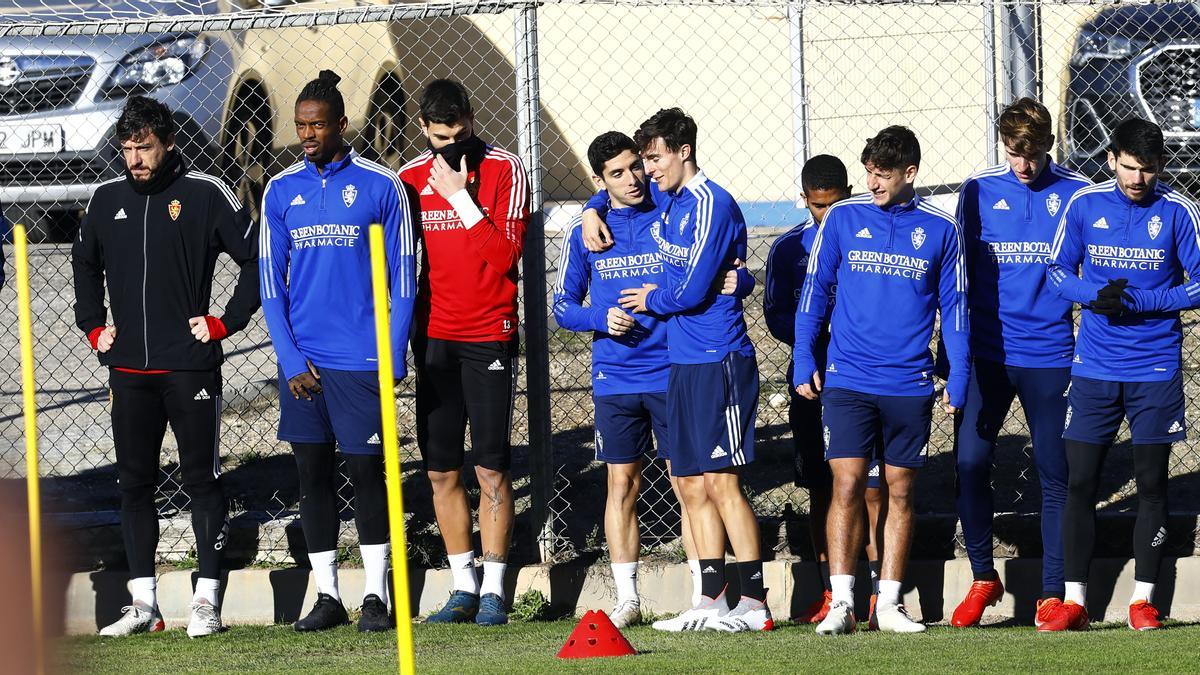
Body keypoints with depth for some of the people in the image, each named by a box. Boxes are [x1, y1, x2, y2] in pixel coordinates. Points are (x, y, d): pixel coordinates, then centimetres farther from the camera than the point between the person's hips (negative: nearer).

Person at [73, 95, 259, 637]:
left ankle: (208, 601, 2)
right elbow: (84, 263, 26)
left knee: (201, 480, -2)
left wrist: (226, 322, -7)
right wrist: (93, 326, 16)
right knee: (134, 485, 6)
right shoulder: (107, 199, 9)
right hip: (128, 370, 5)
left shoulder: (205, 195, -5)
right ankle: (143, 603, 10)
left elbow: (256, 257, -3)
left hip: (190, 365, -5)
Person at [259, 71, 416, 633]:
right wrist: (291, 359, -4)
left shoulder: (381, 186, -2)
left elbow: (403, 277, -1)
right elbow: (271, 281, 6)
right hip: (302, 361, 3)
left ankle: (376, 594, 8)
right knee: (313, 475, 6)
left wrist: (394, 356, -8)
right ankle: (326, 595, 13)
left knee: (366, 471, 0)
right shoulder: (281, 191, 6)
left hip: (361, 358, -3)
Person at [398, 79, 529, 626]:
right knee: (441, 471, 4)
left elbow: (506, 253, -13)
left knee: (491, 469, -5)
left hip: (489, 336, -4)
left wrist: (461, 197, -15)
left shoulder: (503, 170, -3)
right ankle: (463, 589, 12)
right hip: (433, 338, 4)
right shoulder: (410, 179, 7)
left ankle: (493, 591, 0)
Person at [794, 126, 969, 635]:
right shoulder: (842, 219, 2)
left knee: (900, 492, 6)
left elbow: (954, 306, 8)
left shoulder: (940, 230, 3)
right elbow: (814, 290, 8)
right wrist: (803, 360, 2)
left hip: (910, 383, 1)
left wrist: (958, 376, 3)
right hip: (847, 378, -1)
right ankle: (841, 603, -6)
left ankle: (889, 604, 12)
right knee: (847, 486, -8)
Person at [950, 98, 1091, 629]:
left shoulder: (1076, 195, 1)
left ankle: (1053, 592, 8)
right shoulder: (978, 191, 4)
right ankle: (983, 577, 10)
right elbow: (960, 272, 10)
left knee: (1055, 474, 2)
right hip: (986, 353, 1)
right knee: (969, 462, -7)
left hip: (1049, 357, -1)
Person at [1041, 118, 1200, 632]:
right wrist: (1097, 296, -14)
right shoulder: (1085, 205, 0)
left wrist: (1138, 301, -16)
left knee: (1151, 483, 3)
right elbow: (1058, 270, 6)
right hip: (1094, 368, 1)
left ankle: (1143, 599, 11)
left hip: (1155, 371, -1)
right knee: (1080, 482, 1)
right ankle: (1074, 601, 6)